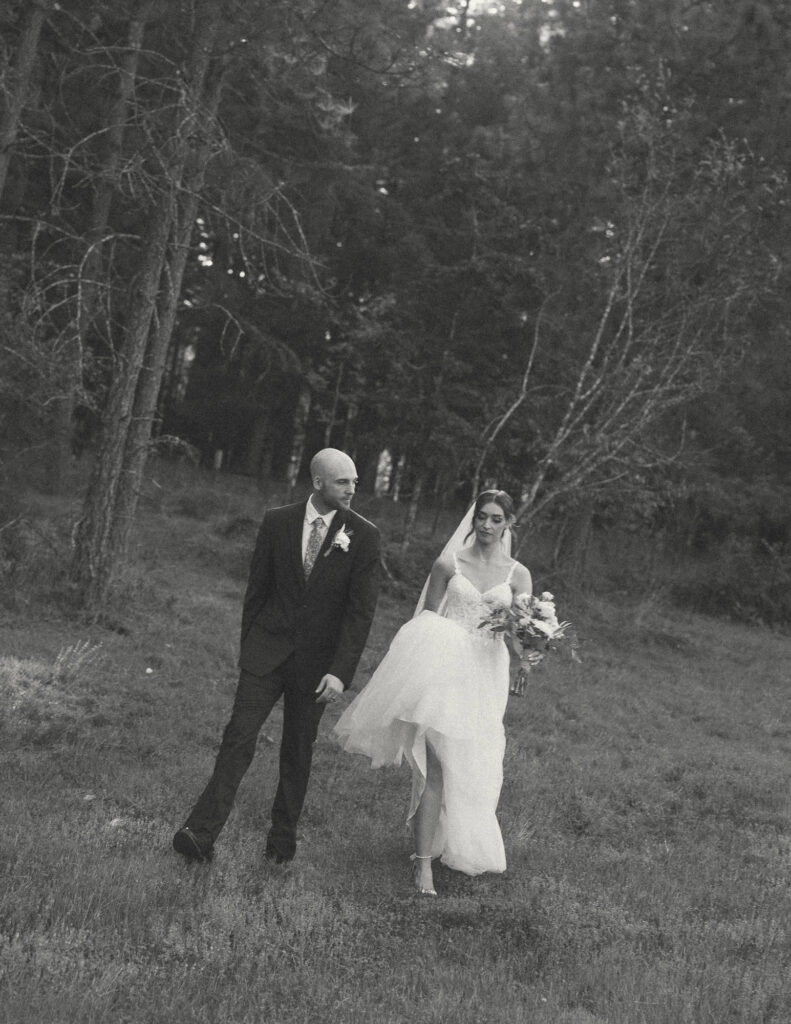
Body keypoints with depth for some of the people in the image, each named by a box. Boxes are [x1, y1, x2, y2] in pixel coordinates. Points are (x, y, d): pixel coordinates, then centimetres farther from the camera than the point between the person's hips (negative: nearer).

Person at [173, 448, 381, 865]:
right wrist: (247, 647, 11)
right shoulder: (277, 522, -1)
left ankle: (283, 838, 25)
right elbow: (257, 588, 8)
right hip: (267, 650, 1)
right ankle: (201, 832, -6)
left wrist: (341, 672, -14)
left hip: (316, 661, 0)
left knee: (298, 751, 10)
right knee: (239, 737, -8)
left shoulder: (363, 536, -5)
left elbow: (360, 610, -8)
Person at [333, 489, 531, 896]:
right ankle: (423, 861, -2)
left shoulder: (517, 575, 7)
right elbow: (425, 621, 4)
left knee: (469, 769, 11)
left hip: (485, 676, 3)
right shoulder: (448, 564, 3)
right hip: (444, 668, -2)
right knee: (438, 765, -10)